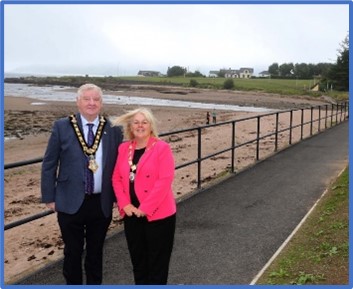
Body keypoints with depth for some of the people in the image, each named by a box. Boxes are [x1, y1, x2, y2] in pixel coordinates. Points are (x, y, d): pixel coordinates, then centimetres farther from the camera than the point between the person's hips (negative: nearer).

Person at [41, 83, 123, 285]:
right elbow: (49, 165, -1)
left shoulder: (113, 129, -1)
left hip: (101, 203, 1)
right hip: (71, 202, -1)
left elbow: (119, 165, 4)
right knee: (73, 253, 13)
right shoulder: (62, 127, -4)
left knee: (96, 253, 17)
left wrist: (118, 196, 2)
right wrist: (49, 197, -3)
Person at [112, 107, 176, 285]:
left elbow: (165, 181, -16)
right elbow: (116, 178, 6)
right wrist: (125, 204, -7)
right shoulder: (123, 149, 7)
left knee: (157, 262, 6)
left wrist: (145, 208, -17)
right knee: (137, 260, 17)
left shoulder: (162, 148, -9)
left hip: (158, 214, -5)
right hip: (132, 214, 5)